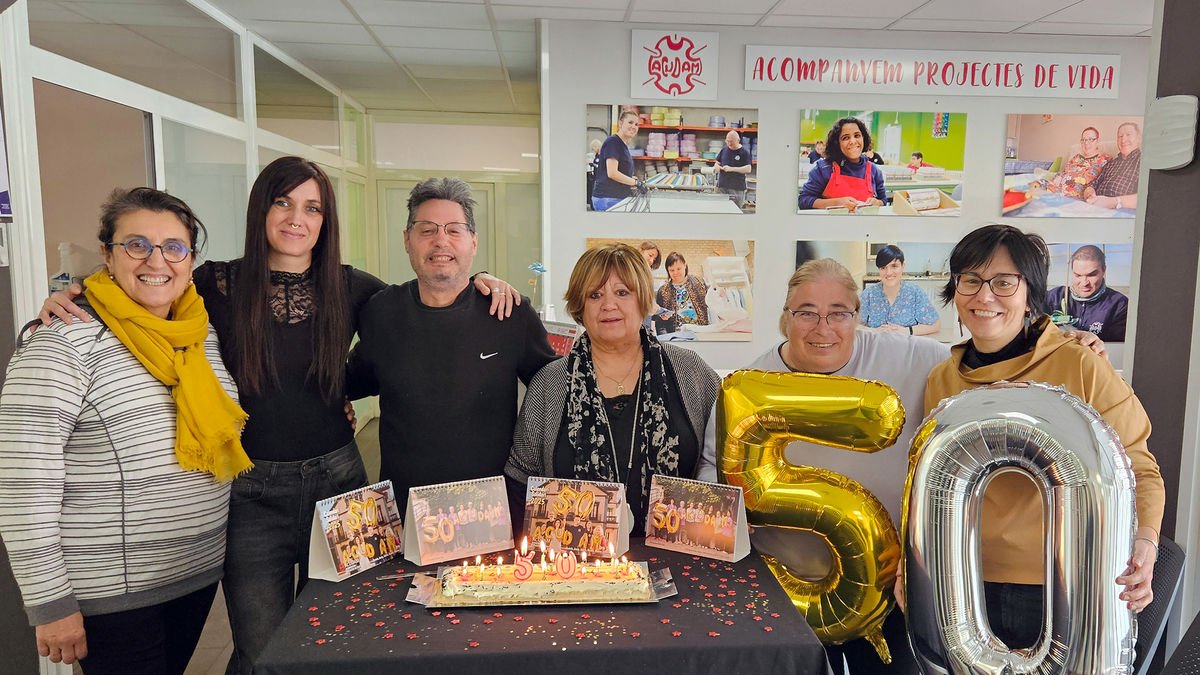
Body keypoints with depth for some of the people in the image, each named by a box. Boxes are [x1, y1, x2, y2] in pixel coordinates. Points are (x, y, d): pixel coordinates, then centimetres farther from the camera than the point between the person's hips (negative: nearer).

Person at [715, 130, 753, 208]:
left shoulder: (744, 152, -2)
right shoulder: (724, 150, 12)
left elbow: (748, 169, -11)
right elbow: (717, 163, 22)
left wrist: (731, 169, -18)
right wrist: (718, 167, -4)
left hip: (737, 189, -4)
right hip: (721, 186, 4)